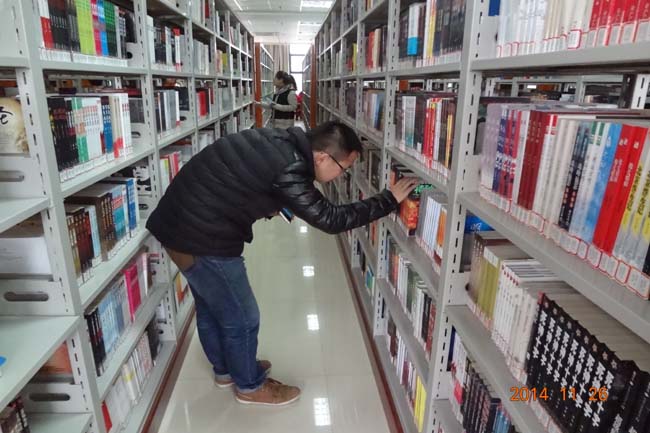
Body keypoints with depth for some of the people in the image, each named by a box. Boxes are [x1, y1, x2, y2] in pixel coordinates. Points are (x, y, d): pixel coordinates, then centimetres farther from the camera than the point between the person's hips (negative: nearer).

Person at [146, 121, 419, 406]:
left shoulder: (281, 142, 1)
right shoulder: (287, 171, -27)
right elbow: (330, 219, -22)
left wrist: (271, 204, 3)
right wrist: (390, 200, -16)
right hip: (201, 238, -10)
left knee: (210, 306, 25)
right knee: (241, 317, 8)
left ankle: (225, 369, 48)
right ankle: (249, 386, 32)